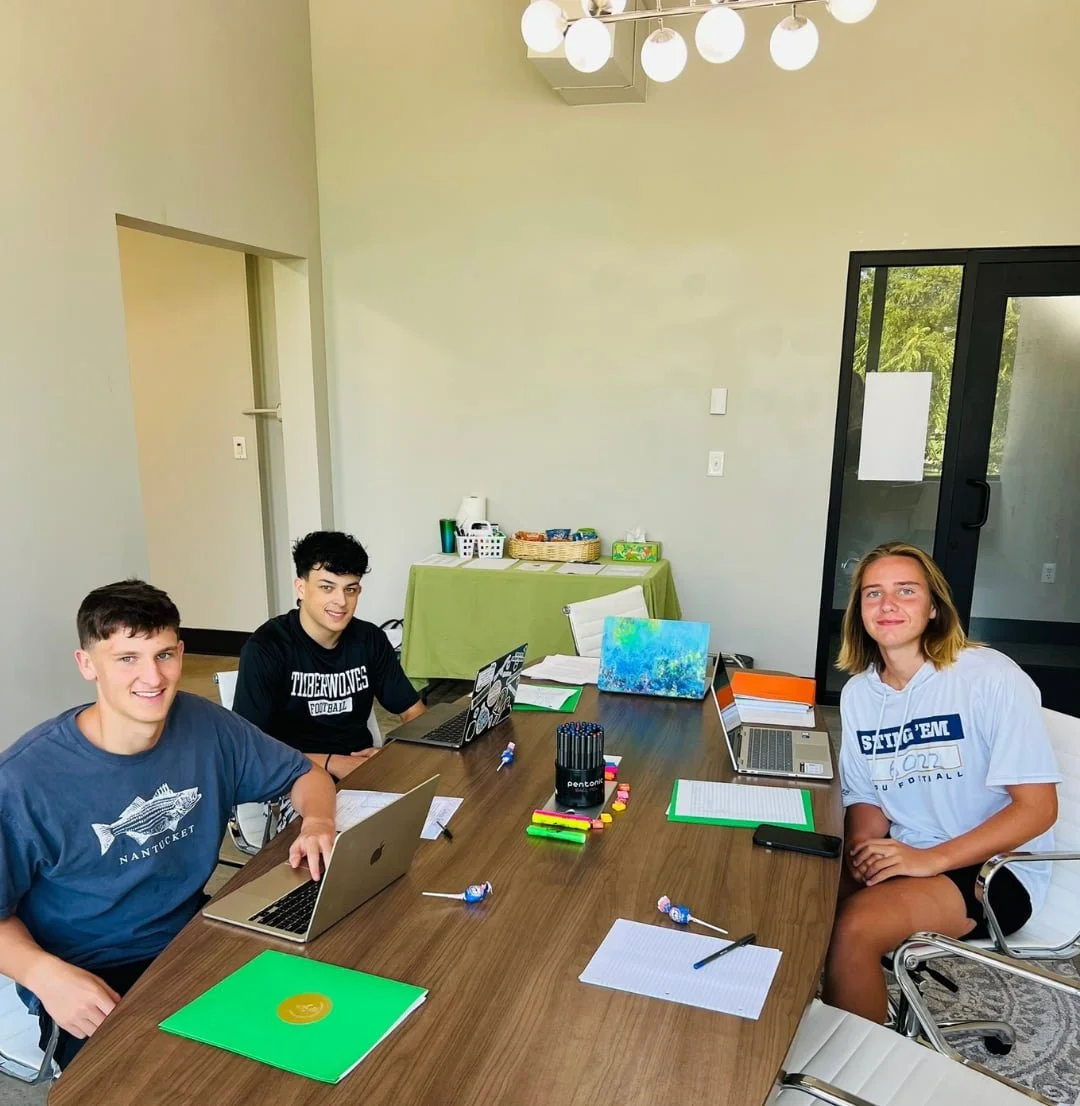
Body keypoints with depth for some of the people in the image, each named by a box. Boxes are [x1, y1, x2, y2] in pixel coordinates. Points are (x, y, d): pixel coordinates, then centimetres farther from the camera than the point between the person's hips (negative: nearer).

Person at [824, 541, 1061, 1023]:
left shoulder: (990, 677, -16)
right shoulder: (858, 693, 3)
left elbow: (1037, 807, -15)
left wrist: (930, 860, -22)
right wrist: (861, 850, -12)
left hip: (992, 866, -5)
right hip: (903, 857, 5)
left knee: (855, 927, -28)